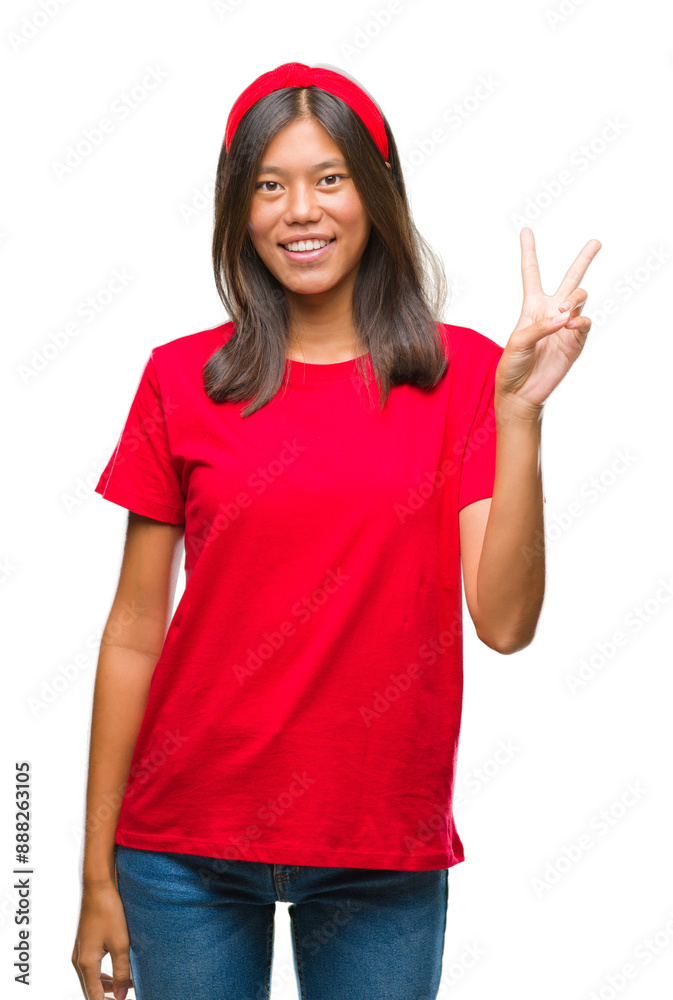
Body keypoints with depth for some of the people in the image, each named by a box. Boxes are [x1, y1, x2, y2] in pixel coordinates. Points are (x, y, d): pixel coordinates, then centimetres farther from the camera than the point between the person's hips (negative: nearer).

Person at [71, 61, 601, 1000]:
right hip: (188, 846, 0)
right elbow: (134, 634, 1)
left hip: (387, 854, 0)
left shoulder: (462, 371, -1)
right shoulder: (182, 379, 0)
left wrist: (519, 410, -19)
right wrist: (97, 873, 1)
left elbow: (504, 622, -9)